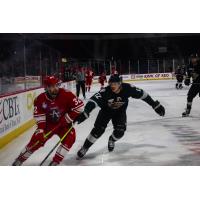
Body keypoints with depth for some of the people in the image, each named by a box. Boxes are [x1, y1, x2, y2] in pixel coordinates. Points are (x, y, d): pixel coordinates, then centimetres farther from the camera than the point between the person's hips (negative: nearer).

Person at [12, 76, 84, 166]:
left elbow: (79, 105, -20)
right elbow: (38, 115, -11)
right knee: (36, 141, -5)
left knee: (70, 139, -22)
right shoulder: (40, 99, -15)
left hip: (63, 123, 0)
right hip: (48, 124, 0)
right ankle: (20, 159, 15)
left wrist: (67, 118, -18)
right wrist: (40, 129, -21)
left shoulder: (66, 94, -22)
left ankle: (55, 162, -10)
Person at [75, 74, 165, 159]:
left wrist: (155, 105, -15)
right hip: (106, 110, -2)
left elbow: (142, 94, -18)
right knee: (98, 129, -15)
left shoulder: (127, 88, -28)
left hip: (120, 111, 2)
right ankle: (85, 148, 2)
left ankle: (111, 140, 25)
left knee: (119, 132, -12)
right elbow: (93, 100, -44)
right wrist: (85, 113, -60)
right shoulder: (105, 91, -34)